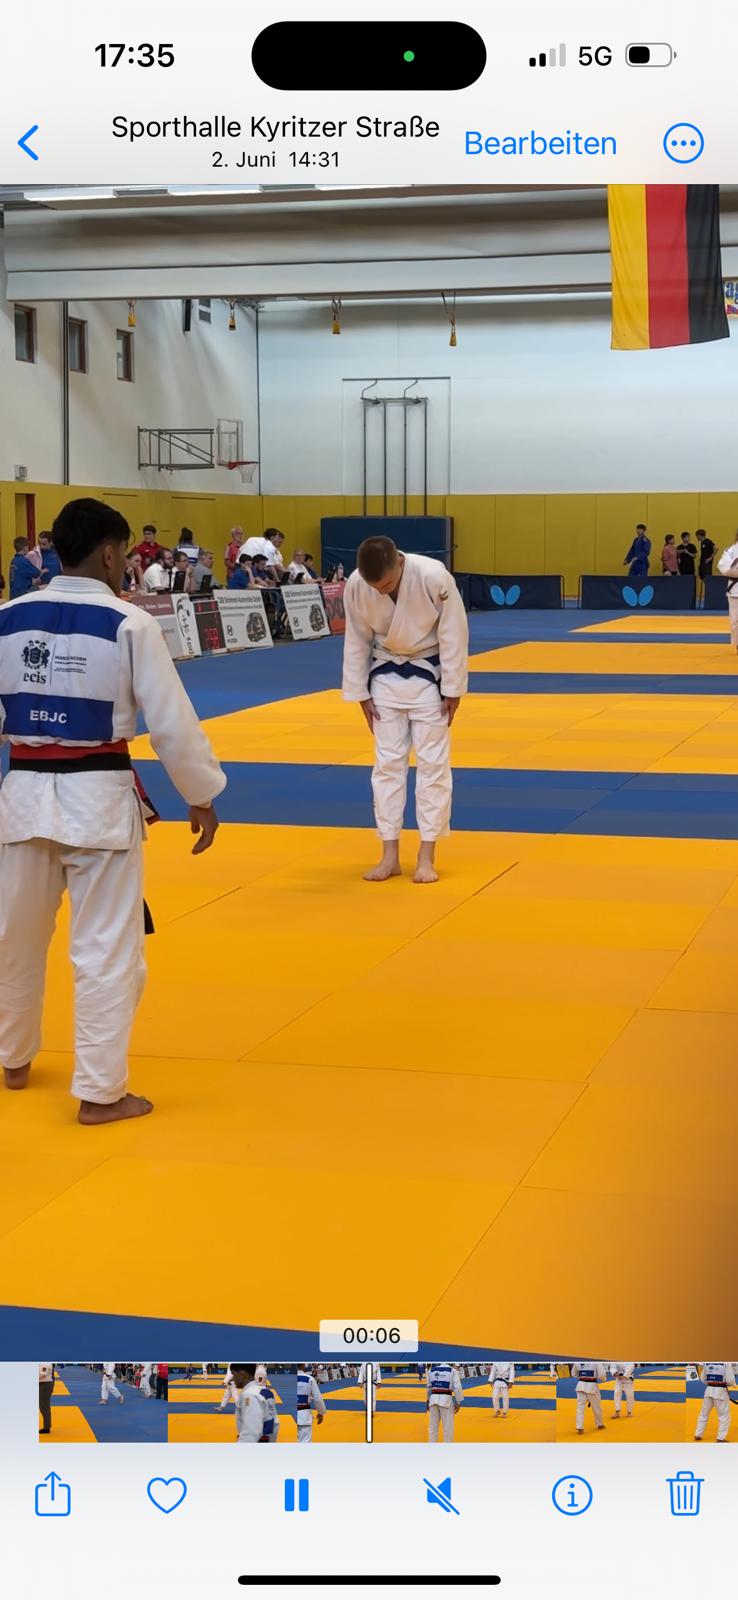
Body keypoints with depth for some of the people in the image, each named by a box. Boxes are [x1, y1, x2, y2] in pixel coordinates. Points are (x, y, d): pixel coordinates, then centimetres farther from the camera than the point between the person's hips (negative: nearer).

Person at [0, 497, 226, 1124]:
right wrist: (203, 795, 2)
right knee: (108, 948, 4)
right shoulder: (130, 624, -10)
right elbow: (172, 721, -9)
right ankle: (100, 1091, 8)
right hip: (99, 798, -5)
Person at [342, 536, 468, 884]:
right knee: (388, 763, 4)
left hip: (428, 676, -2)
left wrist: (453, 689, -12)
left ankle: (426, 856, 7)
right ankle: (390, 855, 11)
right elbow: (357, 640, -4)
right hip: (386, 677, 2)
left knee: (433, 763, 0)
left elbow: (453, 633, -16)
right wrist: (361, 693, -1)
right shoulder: (355, 585, -18)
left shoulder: (434, 577, -26)